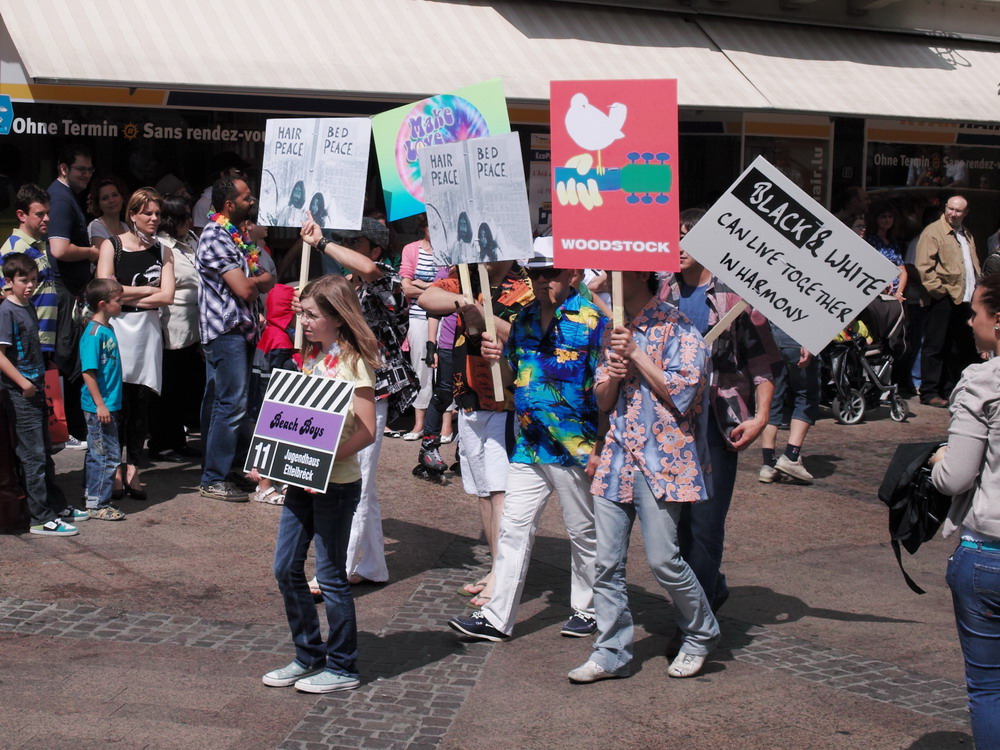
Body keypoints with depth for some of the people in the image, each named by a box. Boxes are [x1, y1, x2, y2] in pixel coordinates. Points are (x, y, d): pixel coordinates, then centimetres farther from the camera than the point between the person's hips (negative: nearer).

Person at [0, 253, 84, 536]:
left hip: (35, 390, 9)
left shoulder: (29, 308, 13)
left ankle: (57, 506, 27)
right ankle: (41, 519, -2)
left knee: (44, 453, 17)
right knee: (33, 455, -6)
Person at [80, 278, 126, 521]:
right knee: (109, 455, -4)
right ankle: (97, 505, 3)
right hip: (99, 406, -9)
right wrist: (100, 404, -21)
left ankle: (92, 496, 26)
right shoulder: (93, 334, -18)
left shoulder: (107, 328, 10)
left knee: (96, 454, 17)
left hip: (108, 405, 9)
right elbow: (88, 371, -21)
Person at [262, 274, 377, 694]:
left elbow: (366, 432, -18)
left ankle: (342, 668, 14)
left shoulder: (353, 363, -13)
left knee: (330, 575, 1)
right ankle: (309, 656, 24)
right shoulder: (311, 356, 10)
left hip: (336, 483, -8)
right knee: (285, 568, 10)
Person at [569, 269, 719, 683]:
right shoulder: (614, 331, 16)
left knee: (663, 559, -5)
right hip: (617, 458, 6)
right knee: (606, 563, 3)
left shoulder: (675, 327, -5)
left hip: (661, 458, -6)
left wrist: (636, 355, -12)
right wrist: (612, 373, -5)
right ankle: (611, 653, 12)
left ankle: (701, 635, 17)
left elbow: (680, 392, -13)